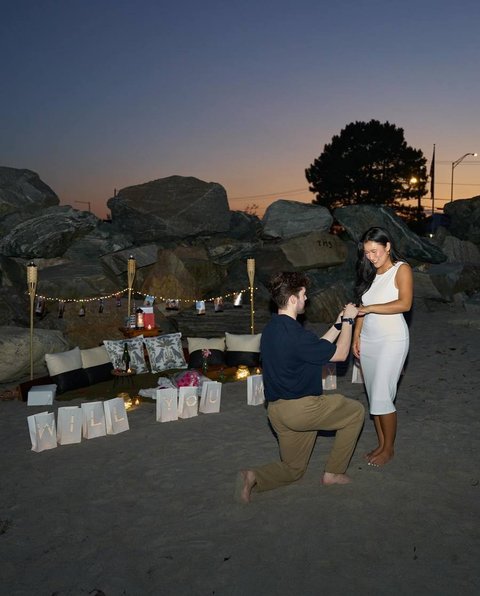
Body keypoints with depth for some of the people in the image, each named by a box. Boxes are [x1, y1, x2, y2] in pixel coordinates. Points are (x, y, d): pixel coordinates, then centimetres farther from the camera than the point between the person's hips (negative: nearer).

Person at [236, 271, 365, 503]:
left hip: (277, 410, 9)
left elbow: (317, 348, 17)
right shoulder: (295, 334, -22)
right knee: (356, 411, 16)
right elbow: (340, 354, -10)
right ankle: (333, 472, 20)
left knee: (293, 469, 22)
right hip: (301, 408, -9)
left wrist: (338, 325, 16)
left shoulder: (271, 329, 8)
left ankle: (253, 477, -4)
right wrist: (347, 320, 1)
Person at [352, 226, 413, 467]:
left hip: (391, 340, -6)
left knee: (382, 397, -6)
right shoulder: (370, 274, 13)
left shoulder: (401, 269, -6)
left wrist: (369, 308, -22)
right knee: (373, 396, 10)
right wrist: (356, 337, 7)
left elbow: (404, 304, -20)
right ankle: (381, 444, 23)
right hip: (368, 340, 6)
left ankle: (389, 449, 11)